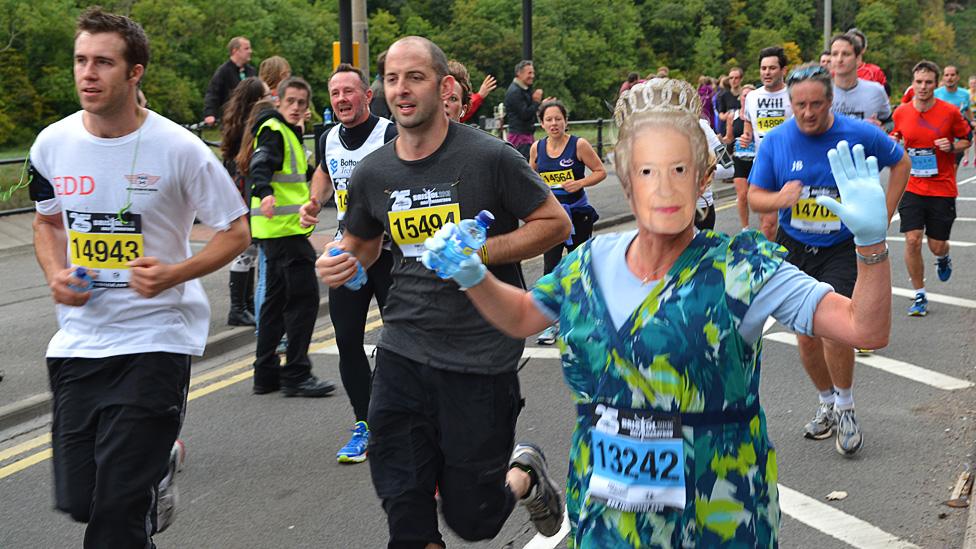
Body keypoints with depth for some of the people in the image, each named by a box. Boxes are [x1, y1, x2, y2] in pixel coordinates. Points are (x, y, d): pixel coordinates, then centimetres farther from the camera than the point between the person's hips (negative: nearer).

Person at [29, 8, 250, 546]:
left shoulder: (178, 149, -12)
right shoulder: (52, 144, 0)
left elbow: (235, 231, -4)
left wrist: (173, 274, -20)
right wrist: (55, 275, -4)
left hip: (155, 339, -4)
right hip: (77, 338, 5)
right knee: (76, 498, 13)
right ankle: (161, 458, 40)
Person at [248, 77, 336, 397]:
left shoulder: (289, 132, 21)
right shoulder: (273, 131, -10)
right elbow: (259, 165, -26)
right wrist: (265, 193, -44)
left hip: (285, 228, 11)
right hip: (283, 227, -11)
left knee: (278, 298, 13)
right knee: (304, 297, -10)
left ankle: (266, 374, 19)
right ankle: (296, 375, -8)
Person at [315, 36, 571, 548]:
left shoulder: (489, 158, -11)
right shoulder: (372, 173, 3)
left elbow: (555, 223, -4)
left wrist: (482, 251, -17)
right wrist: (341, 262, -4)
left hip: (481, 357, -4)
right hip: (403, 352, 4)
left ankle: (525, 475, 38)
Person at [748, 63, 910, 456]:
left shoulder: (860, 134, -10)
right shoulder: (776, 141, -6)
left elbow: (900, 163, 8)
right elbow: (754, 197, -1)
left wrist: (882, 218, 1)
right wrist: (779, 199, -25)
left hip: (842, 249, -3)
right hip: (794, 248, 3)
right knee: (807, 337, 8)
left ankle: (845, 409, 4)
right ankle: (827, 404, 32)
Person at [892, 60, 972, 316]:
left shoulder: (950, 112, -7)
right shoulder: (901, 112, -1)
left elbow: (967, 139, 6)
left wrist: (952, 146, -14)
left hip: (942, 189, -1)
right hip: (912, 187, 1)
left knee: (937, 245, 5)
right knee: (912, 240, -10)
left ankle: (943, 258, 45)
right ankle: (919, 296, 5)